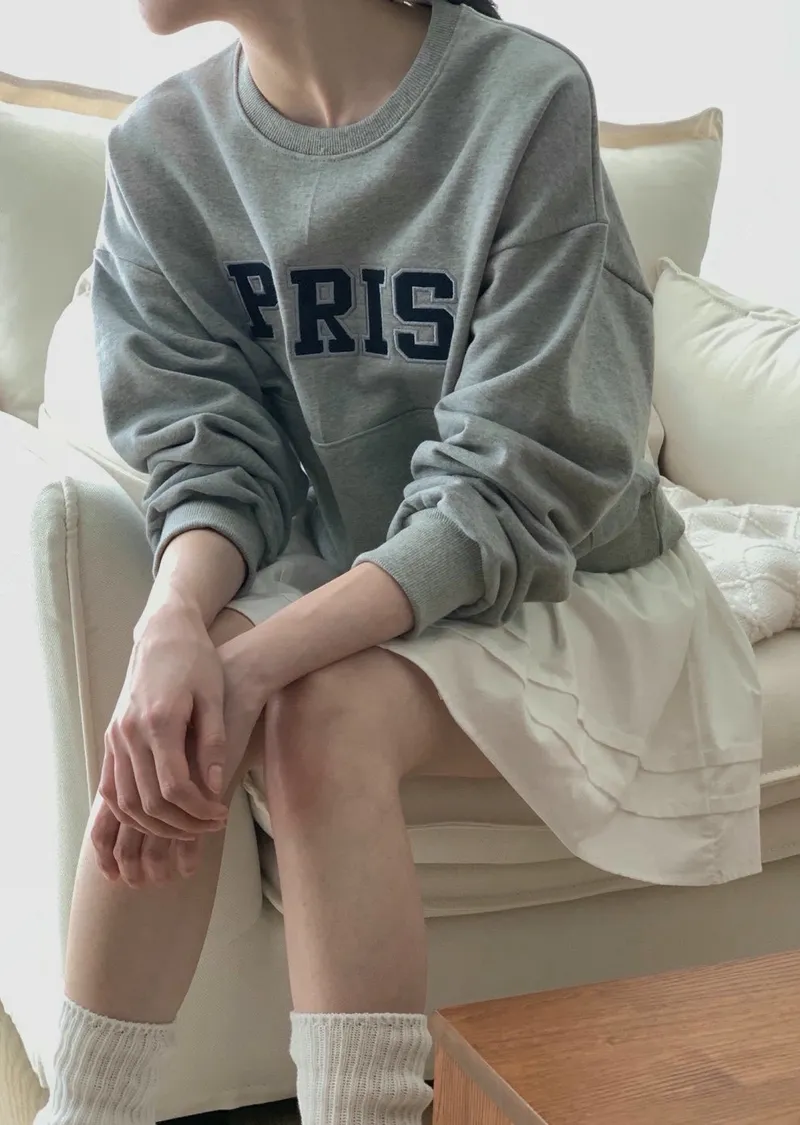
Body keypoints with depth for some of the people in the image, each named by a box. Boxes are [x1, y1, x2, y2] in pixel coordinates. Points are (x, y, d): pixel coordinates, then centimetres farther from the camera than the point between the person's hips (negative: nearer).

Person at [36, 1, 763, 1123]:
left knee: (324, 716, -31)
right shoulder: (163, 147, -5)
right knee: (169, 715, -25)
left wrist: (261, 658, -33)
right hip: (347, 583, 4)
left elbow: (507, 494, -23)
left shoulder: (527, 101, -21)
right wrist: (176, 620, -29)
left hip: (564, 589, -3)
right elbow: (212, 449, -8)